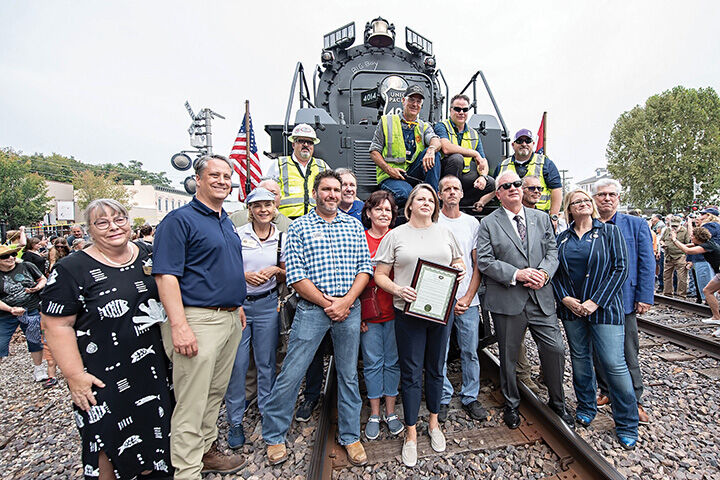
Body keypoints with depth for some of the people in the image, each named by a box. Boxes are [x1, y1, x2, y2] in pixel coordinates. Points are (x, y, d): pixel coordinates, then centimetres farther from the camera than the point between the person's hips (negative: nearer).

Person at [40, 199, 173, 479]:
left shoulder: (147, 258, 3)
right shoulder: (72, 270, -12)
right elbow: (57, 325, -13)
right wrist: (74, 374, -17)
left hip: (152, 366, 5)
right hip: (104, 375, -5)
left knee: (152, 425, 20)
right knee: (110, 438, 10)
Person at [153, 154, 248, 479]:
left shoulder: (226, 221, 16)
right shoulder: (180, 220, -9)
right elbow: (166, 275, -16)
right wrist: (179, 326, -22)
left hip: (230, 319, 8)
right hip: (198, 319, -8)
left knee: (215, 393, 20)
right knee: (192, 403, 3)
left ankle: (206, 452, 37)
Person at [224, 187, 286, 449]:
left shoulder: (281, 238, 3)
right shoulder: (237, 235, -3)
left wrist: (274, 270, -10)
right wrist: (245, 275, -15)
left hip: (267, 305, 2)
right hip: (237, 303, -1)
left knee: (266, 361, 11)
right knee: (237, 363, 3)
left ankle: (267, 411, 31)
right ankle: (235, 421, 22)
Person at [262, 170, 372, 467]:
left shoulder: (354, 225, 9)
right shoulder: (299, 227, 1)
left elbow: (365, 267, 4)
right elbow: (295, 275, -7)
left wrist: (346, 301, -9)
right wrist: (327, 303, -11)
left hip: (349, 309, 3)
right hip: (312, 309, -2)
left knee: (349, 375, 14)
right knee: (290, 375, 4)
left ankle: (350, 436, 33)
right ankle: (273, 437, 28)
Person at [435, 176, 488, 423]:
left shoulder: (472, 222, 8)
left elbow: (478, 264, 7)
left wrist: (467, 298, -4)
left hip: (468, 300, 2)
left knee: (470, 351, 10)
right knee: (440, 353, 5)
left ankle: (470, 398, 28)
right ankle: (443, 399, 23)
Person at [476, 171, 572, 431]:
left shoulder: (541, 218, 12)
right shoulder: (488, 223, -1)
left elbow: (552, 251, 9)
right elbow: (484, 262, -9)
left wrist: (544, 273, -11)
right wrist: (516, 275, -17)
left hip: (541, 298, 3)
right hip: (507, 300, -3)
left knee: (555, 349, 5)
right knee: (508, 357, 10)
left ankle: (557, 403, 33)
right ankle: (511, 405, 32)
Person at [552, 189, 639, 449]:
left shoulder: (610, 232, 0)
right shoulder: (562, 238, 8)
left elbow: (620, 269, -7)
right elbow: (554, 271, 7)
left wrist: (596, 301, -13)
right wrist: (565, 298, -8)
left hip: (603, 308, -3)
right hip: (571, 308, 3)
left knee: (614, 364, -3)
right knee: (580, 359, 13)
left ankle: (627, 424, 16)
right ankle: (586, 408, 32)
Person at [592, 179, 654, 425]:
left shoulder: (636, 225, 2)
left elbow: (647, 264, 0)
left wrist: (645, 297, -7)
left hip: (624, 300, -1)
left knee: (628, 354, 8)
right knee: (598, 352, 12)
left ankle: (634, 401, 24)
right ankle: (607, 393, 30)